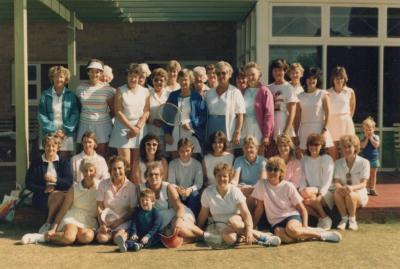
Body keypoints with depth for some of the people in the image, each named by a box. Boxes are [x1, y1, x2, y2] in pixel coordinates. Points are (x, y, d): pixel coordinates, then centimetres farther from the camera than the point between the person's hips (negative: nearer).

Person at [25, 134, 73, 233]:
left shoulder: (64, 162, 12)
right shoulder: (36, 163, 9)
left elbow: (69, 182, 0)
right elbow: (29, 184, 5)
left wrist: (55, 180, -18)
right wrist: (44, 189, -10)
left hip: (61, 194, 1)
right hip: (41, 198, -1)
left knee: (59, 195, -35)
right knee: (58, 195, -33)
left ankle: (48, 224, -18)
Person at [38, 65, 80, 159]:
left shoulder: (71, 96, 6)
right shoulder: (45, 95, 6)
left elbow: (75, 115, 0)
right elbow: (42, 115, 1)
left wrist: (65, 131, -10)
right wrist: (52, 131, -9)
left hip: (66, 134, 0)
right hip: (50, 134, 0)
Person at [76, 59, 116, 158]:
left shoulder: (107, 89, 0)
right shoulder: (80, 88, 6)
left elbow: (113, 109, 7)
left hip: (102, 126, -2)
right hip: (85, 125, 2)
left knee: (102, 156, 1)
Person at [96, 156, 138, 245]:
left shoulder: (131, 187, -3)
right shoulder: (103, 184, 3)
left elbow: (132, 210, -1)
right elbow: (99, 207, 2)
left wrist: (119, 221, -12)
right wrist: (101, 224, -10)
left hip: (123, 222, -2)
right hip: (107, 222, 2)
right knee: (101, 238, -27)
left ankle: (125, 233, 1)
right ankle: (110, 233, 2)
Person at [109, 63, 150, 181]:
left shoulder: (145, 91, 8)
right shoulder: (120, 91, 0)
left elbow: (146, 112, 4)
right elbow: (118, 112, -5)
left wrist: (138, 127, -8)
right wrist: (131, 127, -10)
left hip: (139, 127, 3)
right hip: (124, 127, -2)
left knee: (136, 162, 2)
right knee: (125, 161, -8)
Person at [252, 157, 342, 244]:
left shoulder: (288, 186, -3)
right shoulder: (261, 185, 0)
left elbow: (302, 209, 0)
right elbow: (259, 208, 8)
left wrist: (305, 227, -14)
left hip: (292, 216, 0)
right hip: (276, 222, 0)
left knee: (291, 230, -39)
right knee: (285, 238, -37)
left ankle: (320, 233, -15)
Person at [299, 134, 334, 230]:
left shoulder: (327, 159, -1)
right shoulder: (304, 160, 11)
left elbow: (327, 180, -9)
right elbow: (303, 179, 5)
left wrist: (320, 194, -25)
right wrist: (301, 190, -16)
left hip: (324, 193, -4)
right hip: (310, 191, 4)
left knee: (307, 192, -34)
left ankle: (325, 218, -13)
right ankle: (320, 218, -9)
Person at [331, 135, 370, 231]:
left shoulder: (363, 162, -6)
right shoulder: (338, 163, 3)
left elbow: (363, 184, -14)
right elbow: (336, 182, -6)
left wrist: (352, 188, -37)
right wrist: (340, 187, -32)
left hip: (359, 195, -2)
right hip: (343, 196, 2)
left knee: (350, 194, -36)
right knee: (337, 192, -32)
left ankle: (352, 219, -12)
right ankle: (344, 218, -14)